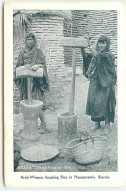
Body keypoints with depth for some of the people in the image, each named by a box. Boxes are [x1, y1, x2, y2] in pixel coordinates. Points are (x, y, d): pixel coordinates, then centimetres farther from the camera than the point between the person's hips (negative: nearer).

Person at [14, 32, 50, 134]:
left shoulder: (39, 52, 3)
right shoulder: (22, 52, 11)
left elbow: (43, 64, -4)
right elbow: (19, 65, 9)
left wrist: (37, 66, -25)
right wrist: (25, 66, -11)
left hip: (35, 81, -4)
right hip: (25, 81, 4)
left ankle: (43, 125, -4)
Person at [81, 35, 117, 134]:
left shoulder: (109, 55, -10)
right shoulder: (95, 53, 9)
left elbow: (97, 55, -26)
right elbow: (85, 56, -5)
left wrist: (89, 44, -21)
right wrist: (82, 47, -21)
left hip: (105, 84, -5)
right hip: (94, 82, 6)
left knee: (105, 103, 0)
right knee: (93, 102, 9)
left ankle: (107, 125, 14)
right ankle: (97, 123, 24)